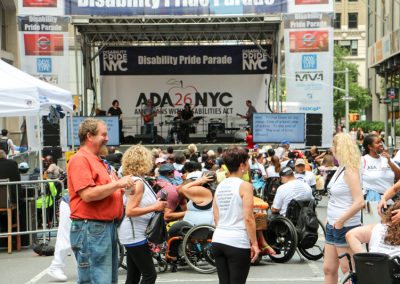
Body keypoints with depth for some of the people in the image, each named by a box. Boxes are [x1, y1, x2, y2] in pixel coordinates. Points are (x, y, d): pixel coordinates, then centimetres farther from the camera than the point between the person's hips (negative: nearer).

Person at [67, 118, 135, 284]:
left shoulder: (99, 161, 17)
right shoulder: (80, 159, -11)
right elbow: (87, 194, -21)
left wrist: (123, 187, 7)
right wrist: (117, 183, -15)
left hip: (108, 226, 10)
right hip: (91, 228, -10)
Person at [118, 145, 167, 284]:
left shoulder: (135, 180, 12)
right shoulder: (137, 182, -17)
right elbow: (130, 211, -23)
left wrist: (157, 204, 15)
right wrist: (154, 207, -22)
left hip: (134, 235, 10)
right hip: (135, 235, -10)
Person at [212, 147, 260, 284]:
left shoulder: (220, 186, 10)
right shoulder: (245, 185, -9)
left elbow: (216, 217, 13)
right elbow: (248, 218, -14)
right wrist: (254, 243, -9)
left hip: (218, 240, 6)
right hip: (237, 242, -6)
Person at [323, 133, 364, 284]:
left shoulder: (350, 171, -15)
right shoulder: (340, 169, 11)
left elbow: (359, 202, -24)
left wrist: (341, 221, -19)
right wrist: (330, 219, 13)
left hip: (346, 227, -9)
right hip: (333, 226, 9)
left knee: (349, 271, 0)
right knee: (329, 269, 12)